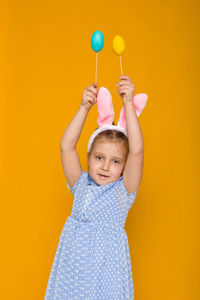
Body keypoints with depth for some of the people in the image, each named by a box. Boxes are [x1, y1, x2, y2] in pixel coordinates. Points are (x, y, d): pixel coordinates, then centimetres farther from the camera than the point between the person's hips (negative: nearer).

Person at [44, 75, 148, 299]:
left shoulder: (123, 191, -6)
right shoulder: (81, 185, 2)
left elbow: (137, 151, -19)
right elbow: (66, 147, -8)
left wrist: (128, 104, -24)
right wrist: (84, 107, -16)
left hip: (105, 267, -2)